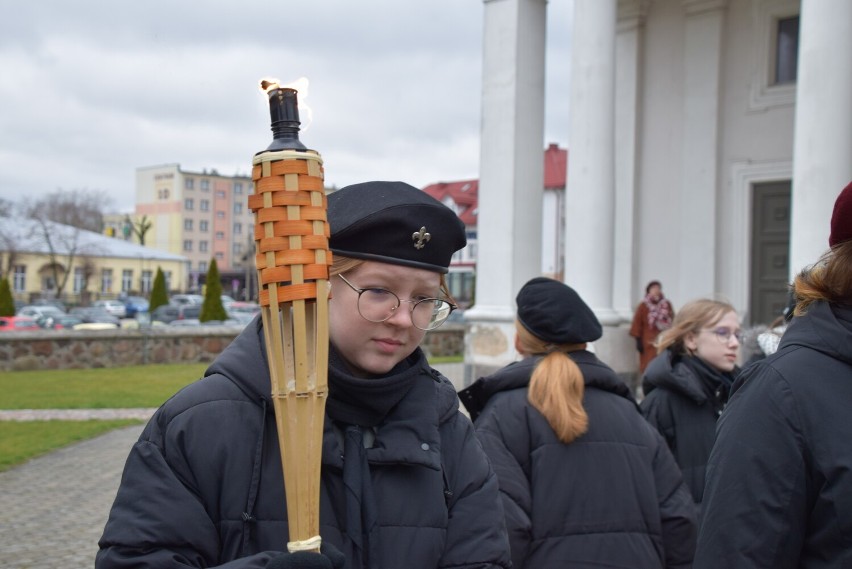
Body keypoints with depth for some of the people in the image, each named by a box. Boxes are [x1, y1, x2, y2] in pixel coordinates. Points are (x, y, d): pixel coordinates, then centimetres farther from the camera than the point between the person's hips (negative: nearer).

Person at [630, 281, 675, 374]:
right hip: (649, 342, -3)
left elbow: (673, 321, 11)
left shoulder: (667, 304, 8)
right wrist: (638, 340, -8)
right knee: (648, 365, -3)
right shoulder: (643, 306, -3)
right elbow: (637, 323, -5)